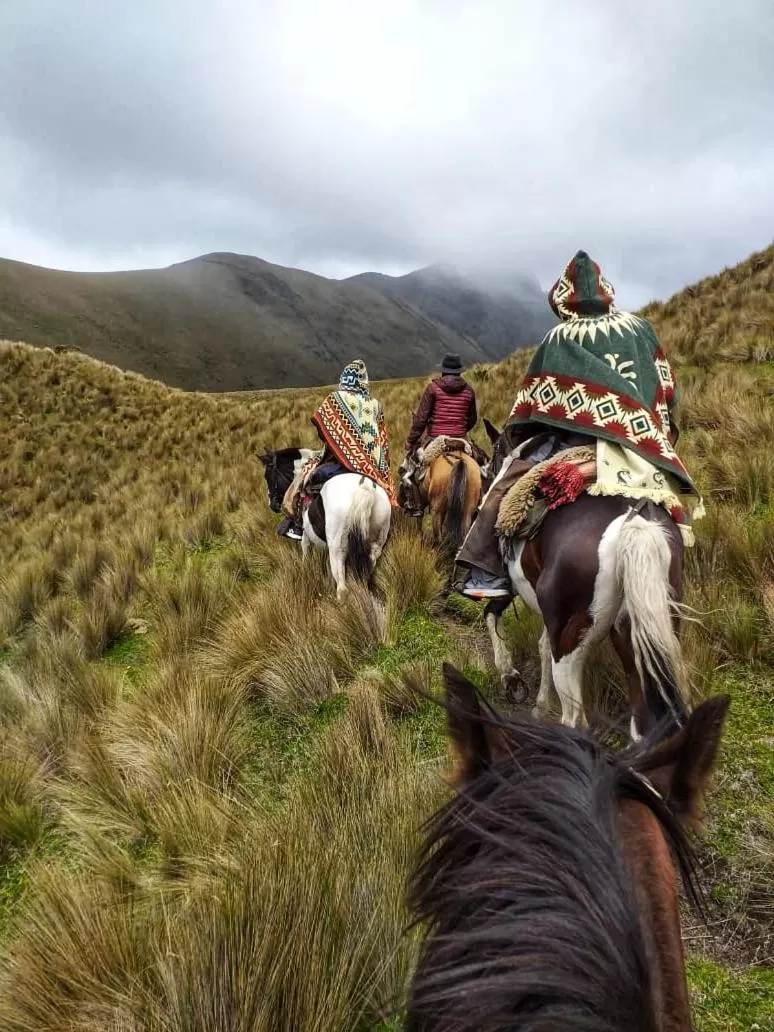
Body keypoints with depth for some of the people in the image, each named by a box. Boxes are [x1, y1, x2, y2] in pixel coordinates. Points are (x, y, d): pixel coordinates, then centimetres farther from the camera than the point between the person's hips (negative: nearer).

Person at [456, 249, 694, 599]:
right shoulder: (642, 329, 10)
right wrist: (662, 437, 24)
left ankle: (487, 573, -7)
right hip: (643, 445, 4)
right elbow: (667, 391, 13)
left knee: (506, 487, 0)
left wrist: (520, 441, 17)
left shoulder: (559, 338, 0)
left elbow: (533, 404, 3)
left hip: (575, 438, -4)